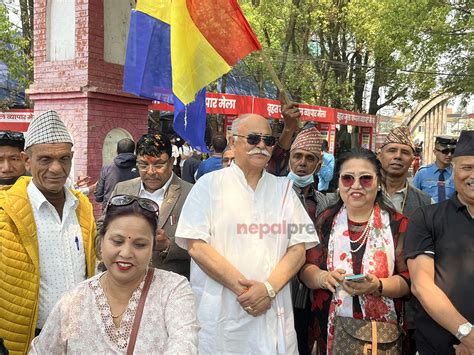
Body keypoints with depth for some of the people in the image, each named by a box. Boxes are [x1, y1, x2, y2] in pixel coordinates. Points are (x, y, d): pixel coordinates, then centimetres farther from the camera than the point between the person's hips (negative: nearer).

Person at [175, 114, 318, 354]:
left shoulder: (283, 188, 9)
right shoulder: (210, 184, 1)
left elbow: (298, 249, 3)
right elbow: (196, 246, -8)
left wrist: (269, 288, -13)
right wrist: (241, 287, -15)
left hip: (274, 315, 3)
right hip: (220, 315, -2)